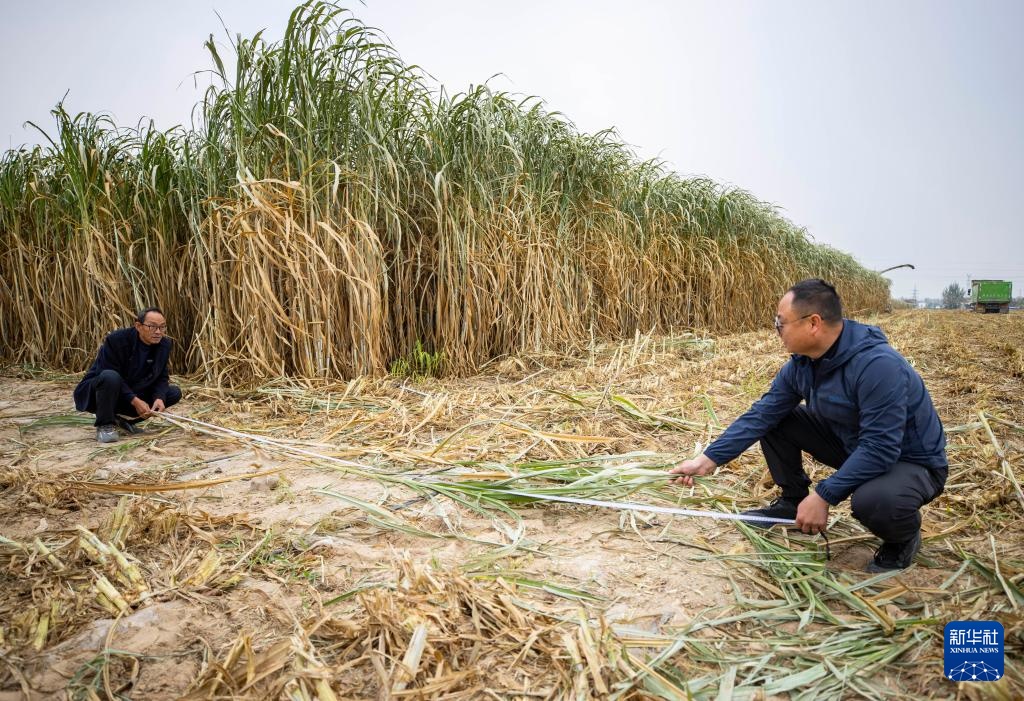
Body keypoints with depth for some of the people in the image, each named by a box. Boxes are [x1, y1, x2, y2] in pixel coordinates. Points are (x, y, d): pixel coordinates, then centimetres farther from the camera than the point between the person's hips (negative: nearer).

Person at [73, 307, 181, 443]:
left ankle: (124, 420, 3)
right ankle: (104, 425, -16)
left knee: (175, 393, -8)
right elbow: (108, 375, -24)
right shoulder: (116, 340, -24)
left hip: (134, 394, 6)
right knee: (110, 377, -38)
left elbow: (161, 377, 0)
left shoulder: (164, 344, -6)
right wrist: (135, 401, -31)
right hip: (94, 395, -6)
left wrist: (159, 398, -22)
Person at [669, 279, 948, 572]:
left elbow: (881, 449, -34)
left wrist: (823, 496, -32)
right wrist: (708, 460, -11)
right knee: (773, 420, -4)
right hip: (853, 446, 7)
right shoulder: (802, 364, -9)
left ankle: (903, 536, -2)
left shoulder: (877, 365, -33)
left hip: (911, 461, -6)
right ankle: (792, 502, 15)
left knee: (872, 500, -38)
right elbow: (759, 416, -7)